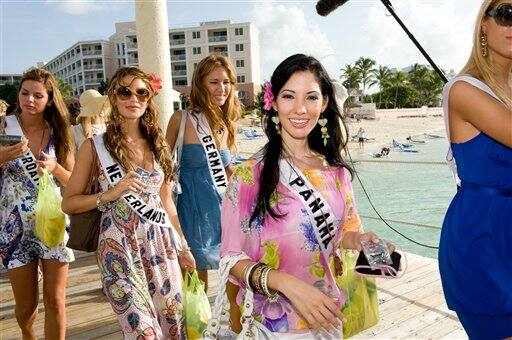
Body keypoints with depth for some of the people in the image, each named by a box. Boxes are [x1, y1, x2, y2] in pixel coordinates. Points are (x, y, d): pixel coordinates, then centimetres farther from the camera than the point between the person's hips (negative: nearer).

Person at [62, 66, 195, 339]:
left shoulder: (158, 144, 9)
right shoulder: (95, 146, -4)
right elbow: (68, 203, -1)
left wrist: (183, 246, 16)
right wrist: (109, 195, -18)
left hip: (161, 244, 4)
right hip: (120, 248, -4)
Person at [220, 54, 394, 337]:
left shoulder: (336, 172, -3)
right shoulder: (248, 176, -17)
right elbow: (233, 259, -15)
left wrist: (359, 240, -12)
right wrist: (287, 284, -30)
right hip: (274, 323, -5)